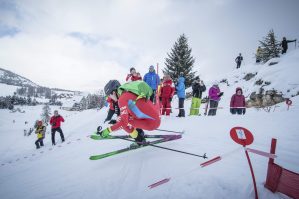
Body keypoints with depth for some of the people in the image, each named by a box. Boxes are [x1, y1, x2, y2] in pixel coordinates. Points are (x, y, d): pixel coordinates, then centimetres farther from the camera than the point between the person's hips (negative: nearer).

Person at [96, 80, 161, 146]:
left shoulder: (122, 98, -14)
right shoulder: (130, 92, 12)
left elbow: (123, 121, -19)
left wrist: (108, 131, -12)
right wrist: (116, 121, 29)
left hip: (152, 122, -9)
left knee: (123, 122, -9)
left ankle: (139, 139, 4)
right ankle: (139, 133, 20)